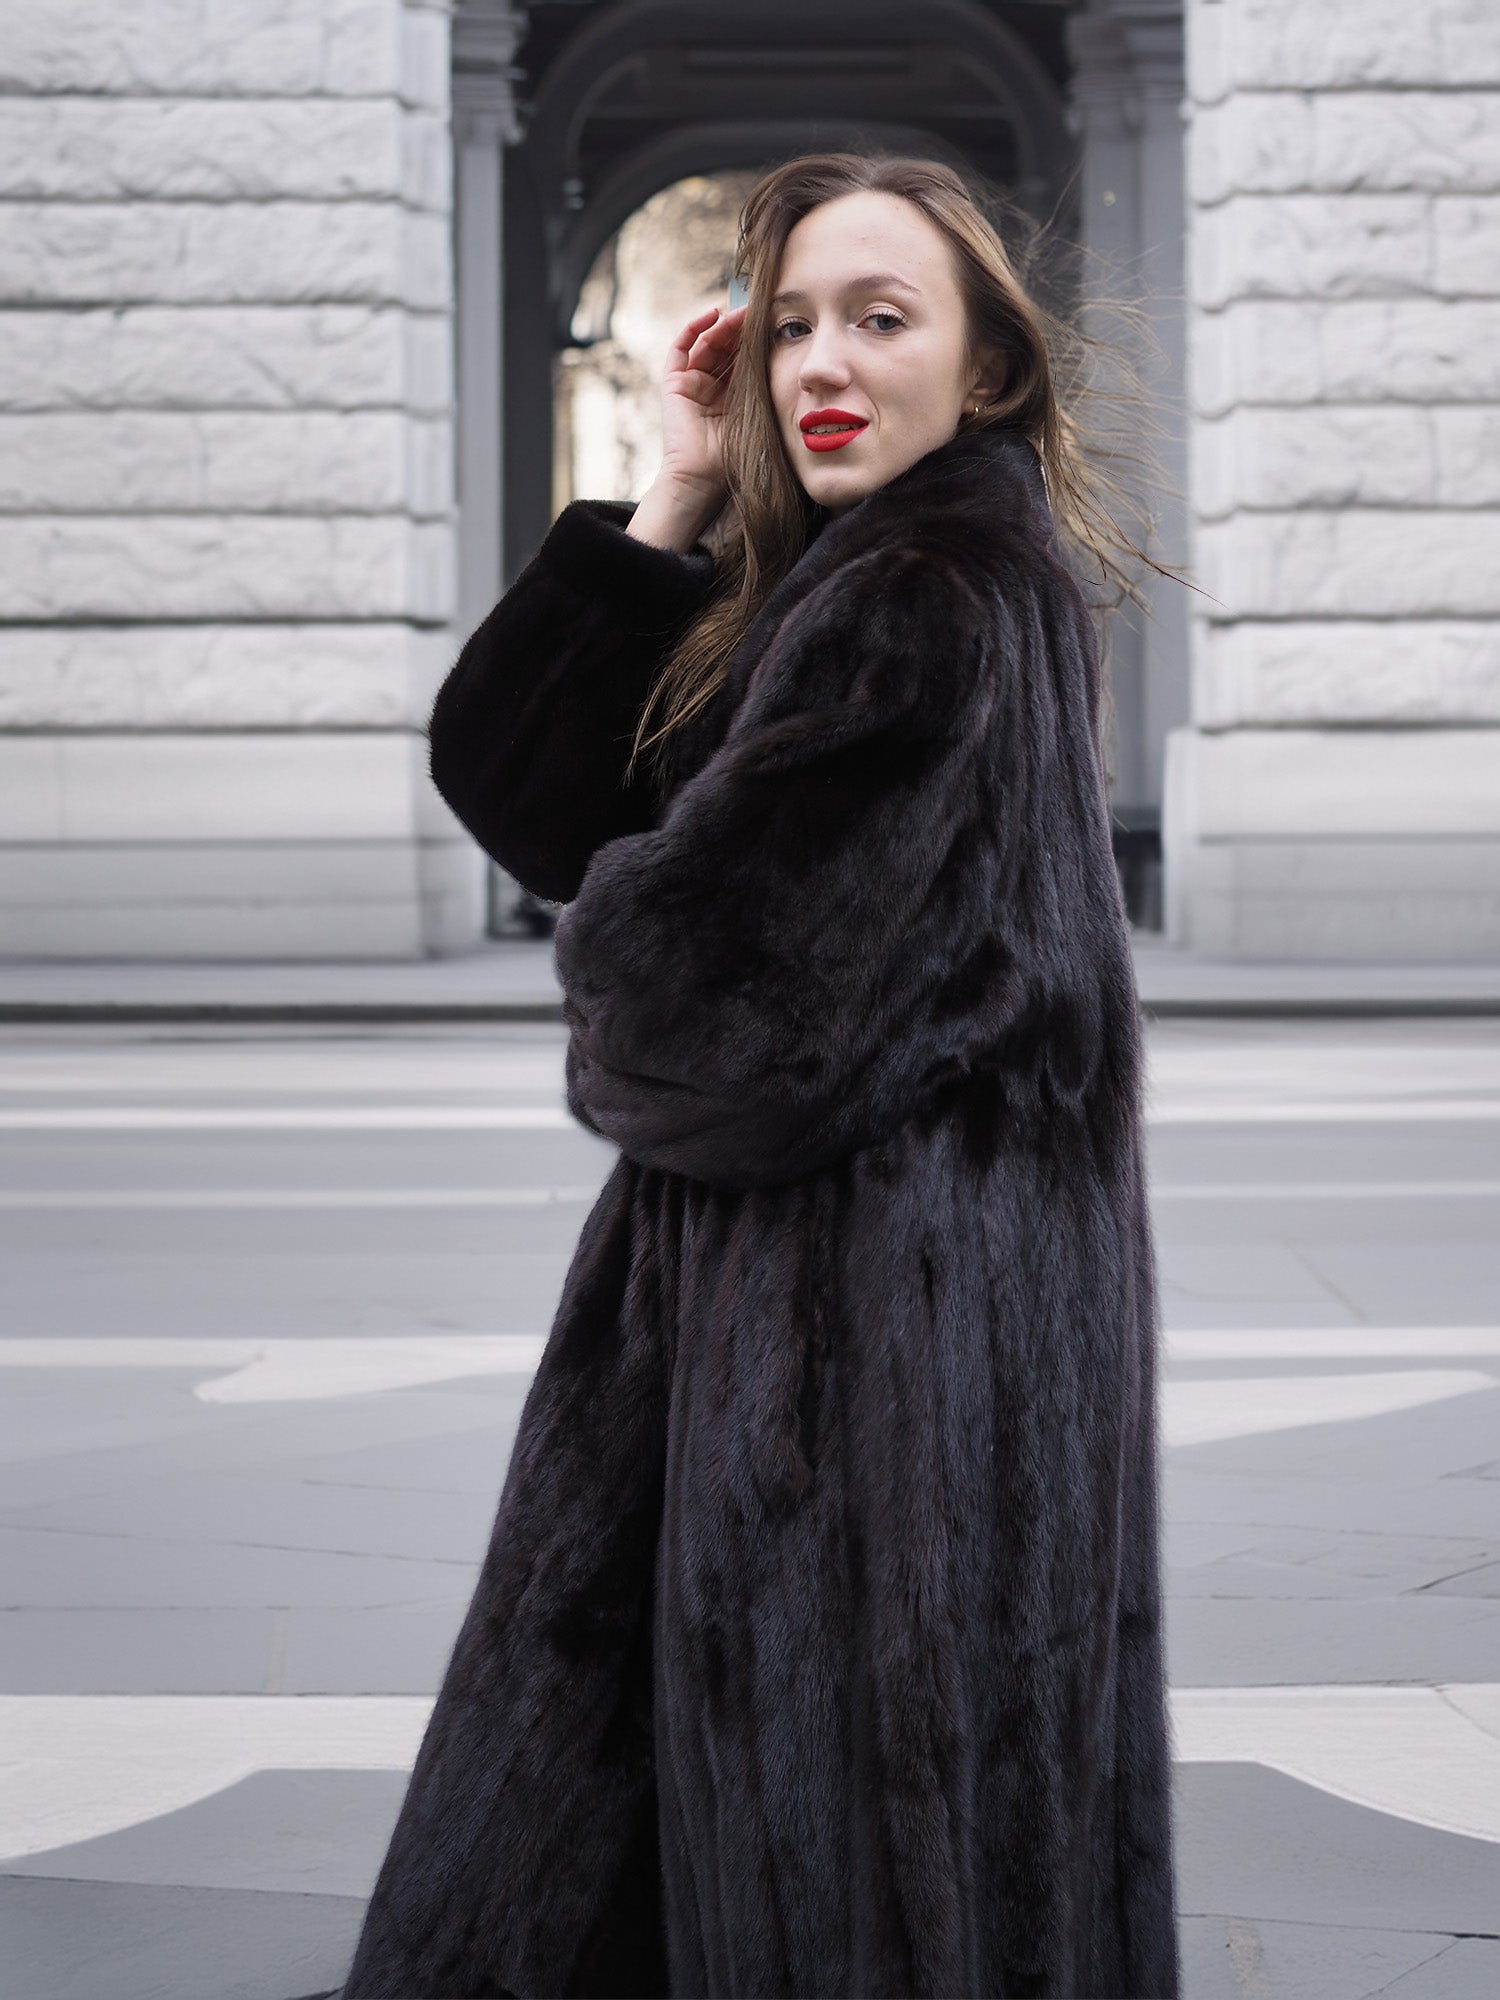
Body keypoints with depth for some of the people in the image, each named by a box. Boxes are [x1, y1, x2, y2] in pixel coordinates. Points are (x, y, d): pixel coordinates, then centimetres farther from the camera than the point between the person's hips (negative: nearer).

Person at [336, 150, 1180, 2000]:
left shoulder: (937, 606, -16)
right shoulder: (823, 580, 13)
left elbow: (702, 957, -20)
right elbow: (515, 792, 7)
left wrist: (615, 1034, 3)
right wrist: (673, 508, 1)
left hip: (889, 1296, -10)